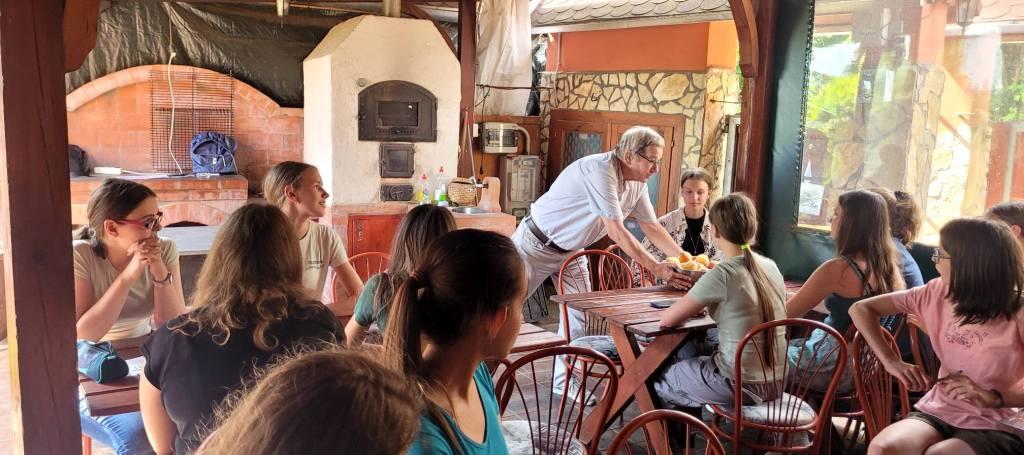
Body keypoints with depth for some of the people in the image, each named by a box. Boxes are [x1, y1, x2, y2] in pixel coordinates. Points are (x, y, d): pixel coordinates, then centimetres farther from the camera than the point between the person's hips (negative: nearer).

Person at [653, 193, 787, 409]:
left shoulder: (723, 274, -20)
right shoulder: (770, 267, 0)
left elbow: (667, 320, -14)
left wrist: (692, 306, 5)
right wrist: (703, 302, 13)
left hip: (739, 384, -7)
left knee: (659, 377, 17)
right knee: (688, 344, 27)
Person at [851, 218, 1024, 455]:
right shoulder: (938, 292, 1)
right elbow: (861, 309, 1)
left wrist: (993, 398, -30)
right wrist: (892, 362, -10)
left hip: (996, 427, -3)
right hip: (939, 411, 3)